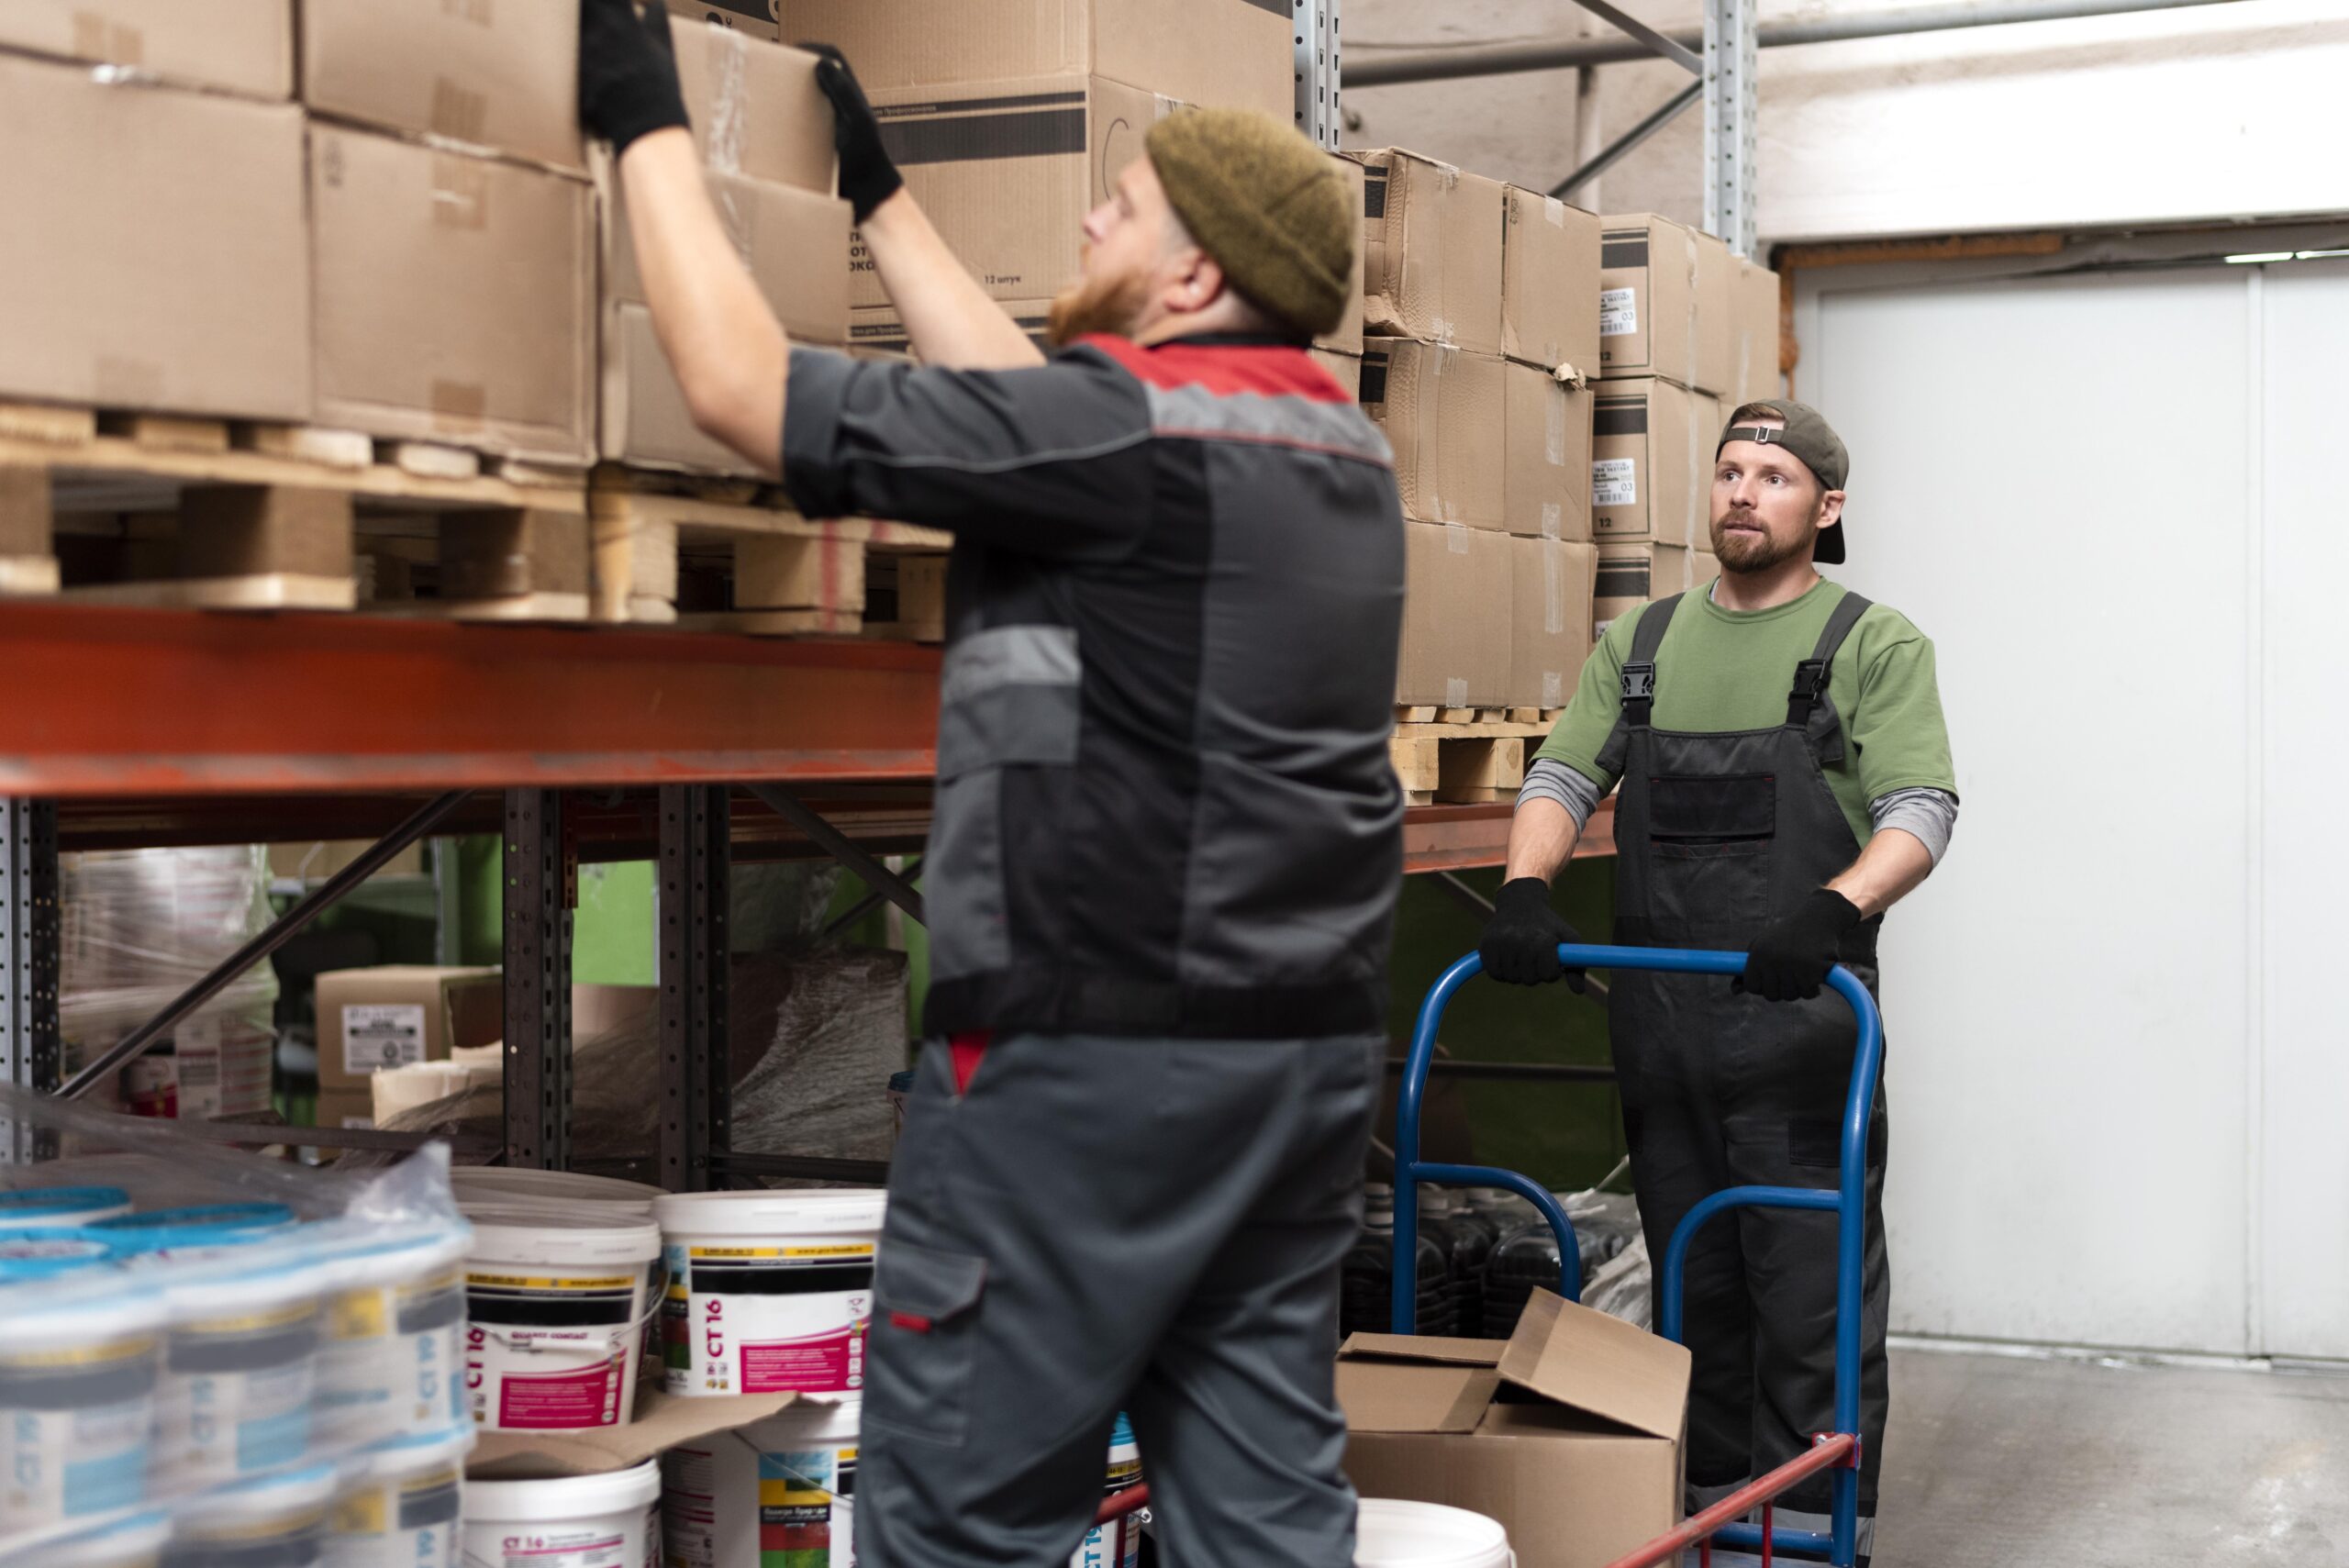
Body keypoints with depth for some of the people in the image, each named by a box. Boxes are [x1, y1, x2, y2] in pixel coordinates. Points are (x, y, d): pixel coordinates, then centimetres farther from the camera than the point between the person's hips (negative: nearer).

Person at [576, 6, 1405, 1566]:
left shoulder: (1123, 432, -13)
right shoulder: (1339, 448, 12)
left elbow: (743, 385, -9)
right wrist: (884, 197, 33)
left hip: (1098, 1045, -9)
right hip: (1307, 1045, 9)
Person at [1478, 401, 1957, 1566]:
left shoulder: (1873, 642, 1)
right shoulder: (1642, 642, 15)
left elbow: (1920, 807, -10)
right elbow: (1563, 777, 8)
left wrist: (1835, 909, -29)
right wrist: (1524, 890, -13)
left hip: (1801, 1022, -4)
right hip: (1660, 1022, 5)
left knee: (1812, 1294, -3)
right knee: (1696, 1290, 13)